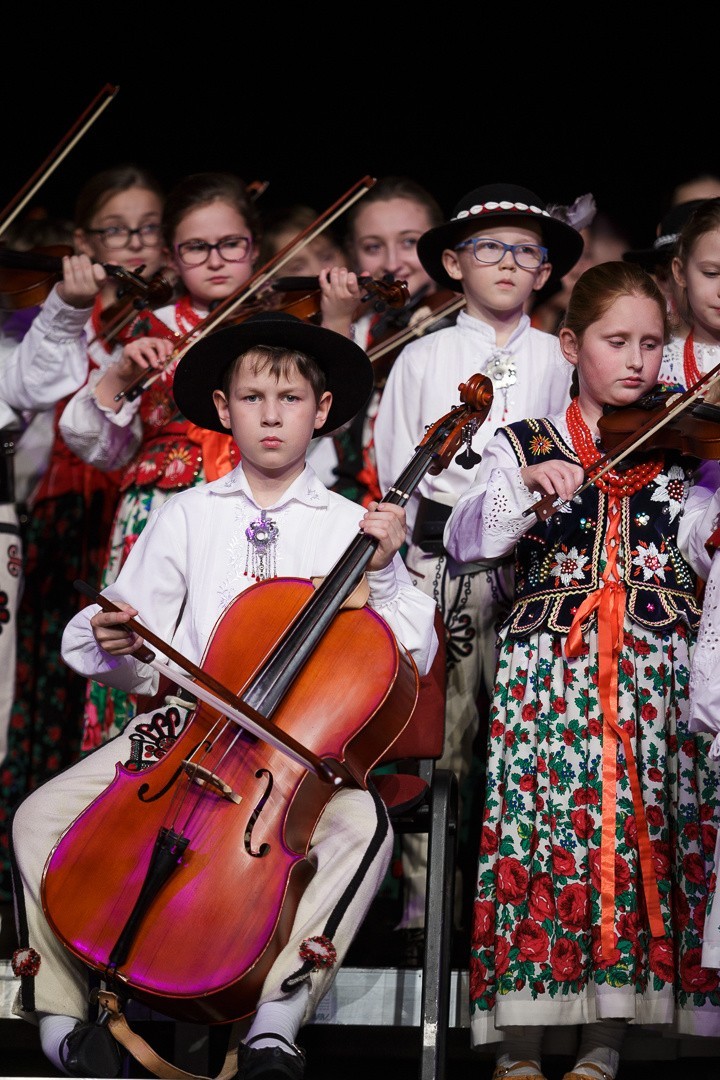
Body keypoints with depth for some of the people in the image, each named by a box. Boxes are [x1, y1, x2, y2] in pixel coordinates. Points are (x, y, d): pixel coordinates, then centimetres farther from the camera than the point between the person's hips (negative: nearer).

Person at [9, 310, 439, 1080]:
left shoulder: (351, 526, 7)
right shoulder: (185, 517, 11)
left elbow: (411, 655, 3)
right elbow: (142, 666, 8)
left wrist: (382, 575, -11)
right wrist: (114, 648, -15)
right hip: (184, 727, 2)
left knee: (361, 822, -35)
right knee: (41, 817, -18)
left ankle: (275, 1017, -34)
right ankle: (60, 1014, -12)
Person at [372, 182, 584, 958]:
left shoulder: (554, 359, 10)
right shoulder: (423, 357, 8)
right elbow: (395, 470, 7)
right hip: (443, 562, -1)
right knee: (441, 732, -2)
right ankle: (426, 910, 4)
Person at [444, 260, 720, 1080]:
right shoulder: (524, 445, 10)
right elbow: (465, 539, -5)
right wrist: (527, 485, -20)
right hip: (548, 665, -1)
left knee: (641, 828, -5)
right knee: (540, 822, -10)